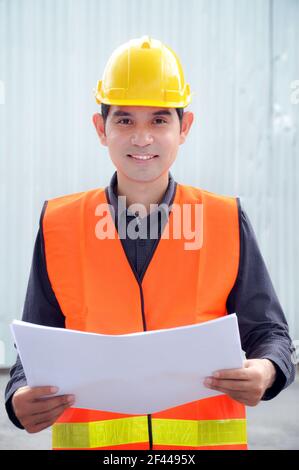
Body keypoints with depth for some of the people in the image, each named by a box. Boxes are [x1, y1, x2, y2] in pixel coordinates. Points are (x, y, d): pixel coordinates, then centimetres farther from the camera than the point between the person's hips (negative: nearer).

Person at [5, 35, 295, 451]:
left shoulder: (227, 221, 1)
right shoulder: (59, 226, 1)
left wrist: (266, 371, -18)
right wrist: (21, 400, -16)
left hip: (207, 438, 0)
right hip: (88, 437, 0)